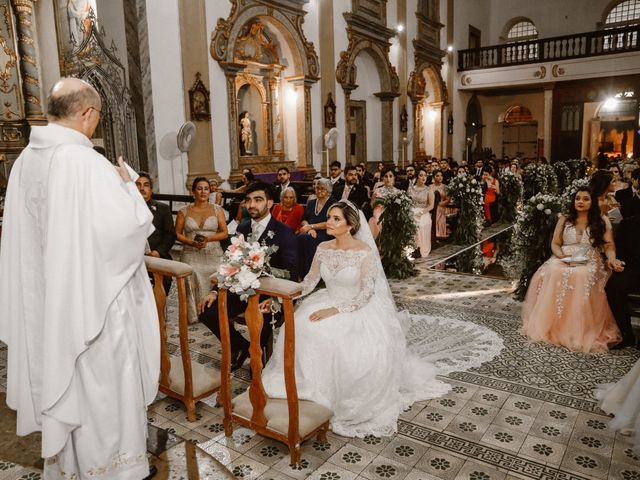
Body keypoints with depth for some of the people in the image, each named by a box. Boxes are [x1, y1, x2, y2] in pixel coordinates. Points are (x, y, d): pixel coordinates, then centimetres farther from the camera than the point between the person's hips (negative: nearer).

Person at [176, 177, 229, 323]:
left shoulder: (217, 210, 7)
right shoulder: (184, 211, 8)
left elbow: (225, 233, 5)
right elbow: (177, 234, 8)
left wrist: (208, 239, -12)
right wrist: (191, 243, -11)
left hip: (213, 256, 0)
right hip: (191, 256, 0)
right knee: (193, 286, -12)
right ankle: (194, 315, 3)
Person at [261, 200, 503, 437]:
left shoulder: (365, 251, -16)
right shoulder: (323, 248, -1)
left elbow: (366, 293, -18)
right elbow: (311, 280, 11)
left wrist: (335, 310, -26)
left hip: (359, 308, -4)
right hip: (329, 303, 5)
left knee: (364, 351, -30)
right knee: (302, 331, -23)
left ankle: (354, 404, -1)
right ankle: (311, 390, 0)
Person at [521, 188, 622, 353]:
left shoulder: (602, 221, 11)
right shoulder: (564, 220, 16)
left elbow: (609, 245, 4)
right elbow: (555, 244, 12)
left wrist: (612, 259, -18)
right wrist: (561, 255, -10)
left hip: (590, 263, -2)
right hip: (563, 261, 2)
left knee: (583, 277, -37)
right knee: (552, 274, -33)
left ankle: (582, 333, -28)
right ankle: (548, 326, -24)